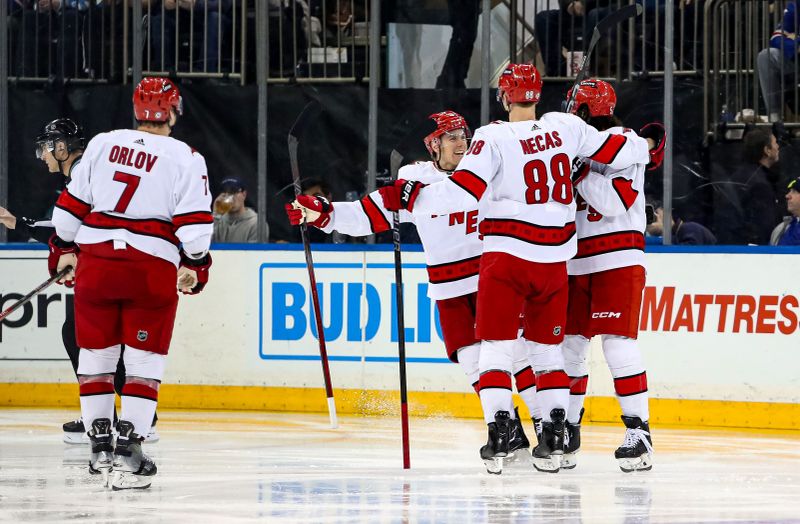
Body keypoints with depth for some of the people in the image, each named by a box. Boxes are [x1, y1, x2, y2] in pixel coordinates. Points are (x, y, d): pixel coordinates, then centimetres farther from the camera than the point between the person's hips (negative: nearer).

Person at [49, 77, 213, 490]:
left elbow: (72, 203, 9)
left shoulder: (102, 145, 6)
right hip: (152, 269, -3)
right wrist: (194, 265, 8)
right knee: (144, 360, 3)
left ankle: (99, 443, 16)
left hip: (95, 260, 3)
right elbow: (194, 222, -6)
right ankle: (128, 445, -7)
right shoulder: (186, 159, -2)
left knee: (96, 353, 14)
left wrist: (64, 249, 20)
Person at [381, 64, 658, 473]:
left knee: (495, 343, 2)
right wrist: (645, 148, 30)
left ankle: (499, 432, -9)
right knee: (546, 346, 14)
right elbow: (611, 151, 11)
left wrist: (413, 196, -8)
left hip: (506, 255, -4)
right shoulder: (565, 127, 1)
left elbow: (463, 191, -17)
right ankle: (554, 436, 8)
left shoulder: (493, 138, -11)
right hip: (554, 256, 4)